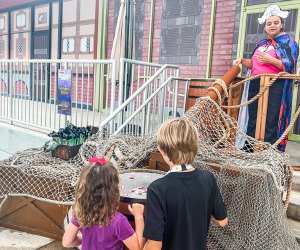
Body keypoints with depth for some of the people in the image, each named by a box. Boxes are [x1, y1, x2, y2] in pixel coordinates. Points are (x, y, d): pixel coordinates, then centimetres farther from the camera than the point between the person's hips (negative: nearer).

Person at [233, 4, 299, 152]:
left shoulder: (288, 42, 4)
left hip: (275, 86, -6)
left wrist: (271, 60, -19)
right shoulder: (261, 43, 21)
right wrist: (242, 60, 8)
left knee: (271, 123, -9)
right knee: (252, 120, 7)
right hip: (255, 85, 6)